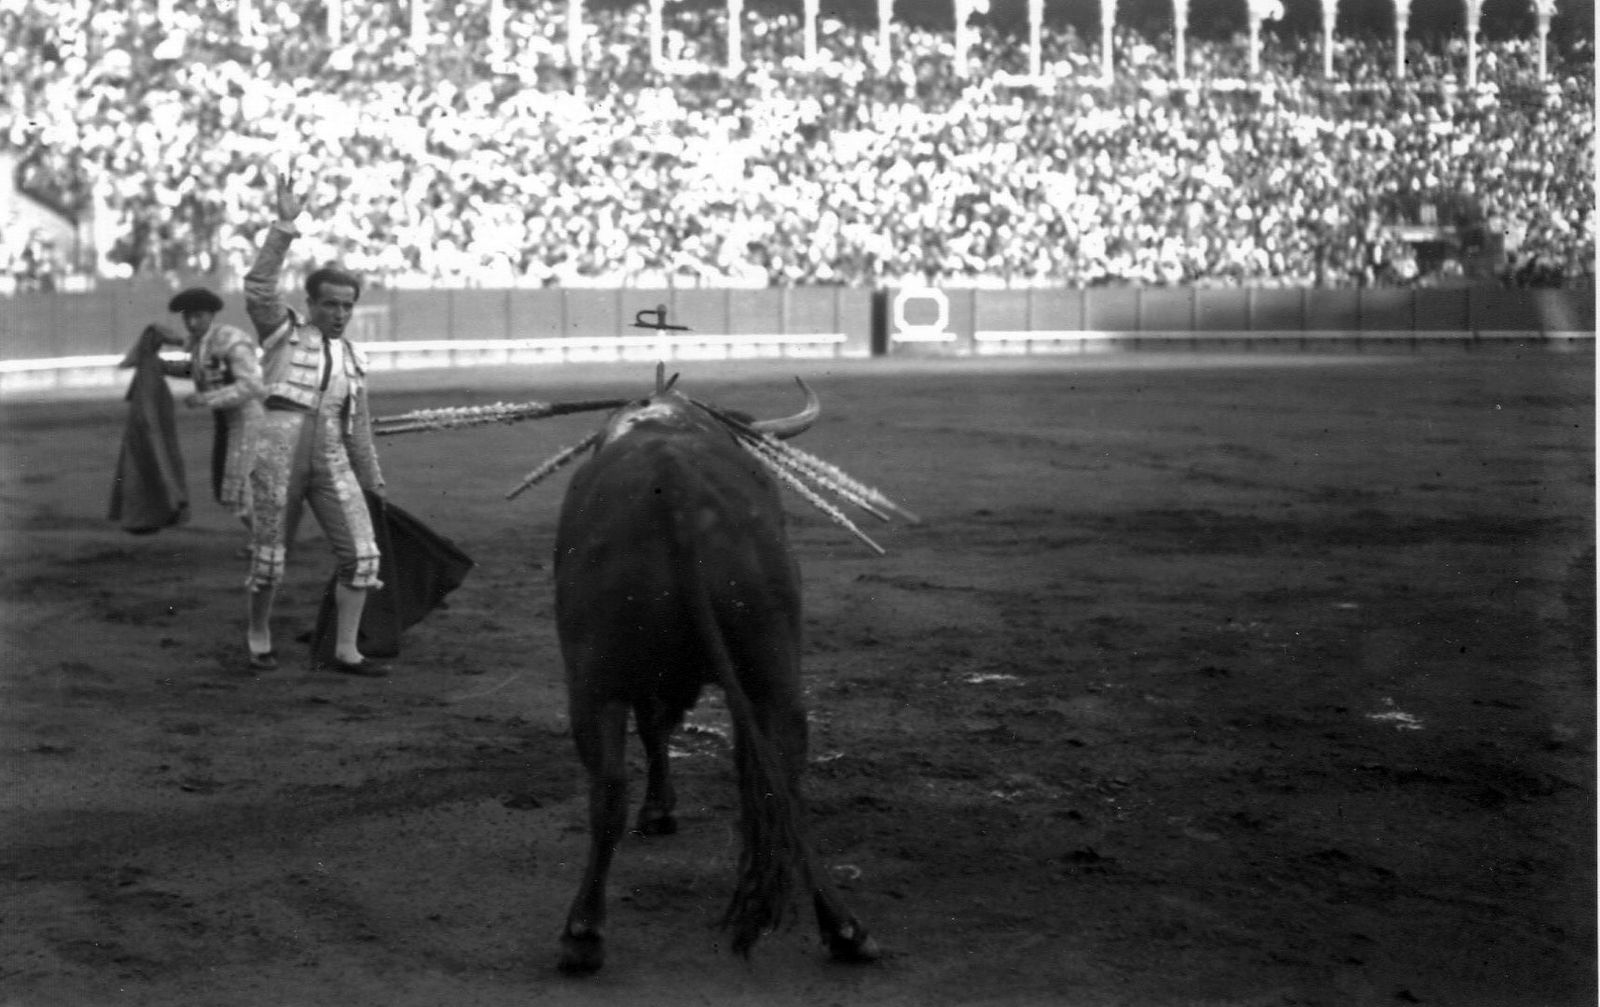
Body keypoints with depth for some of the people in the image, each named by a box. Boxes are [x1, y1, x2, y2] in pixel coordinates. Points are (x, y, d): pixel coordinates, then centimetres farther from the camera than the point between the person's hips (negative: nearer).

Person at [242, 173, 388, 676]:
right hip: (278, 455, -4)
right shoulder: (283, 331, 5)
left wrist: (372, 483, 25)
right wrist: (284, 227, -20)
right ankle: (259, 636, 27)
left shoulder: (352, 358, 17)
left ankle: (344, 650, 3)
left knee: (362, 554, -6)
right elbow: (258, 287, -12)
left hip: (331, 461, 4)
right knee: (269, 558, 3)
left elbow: (358, 425, 23)